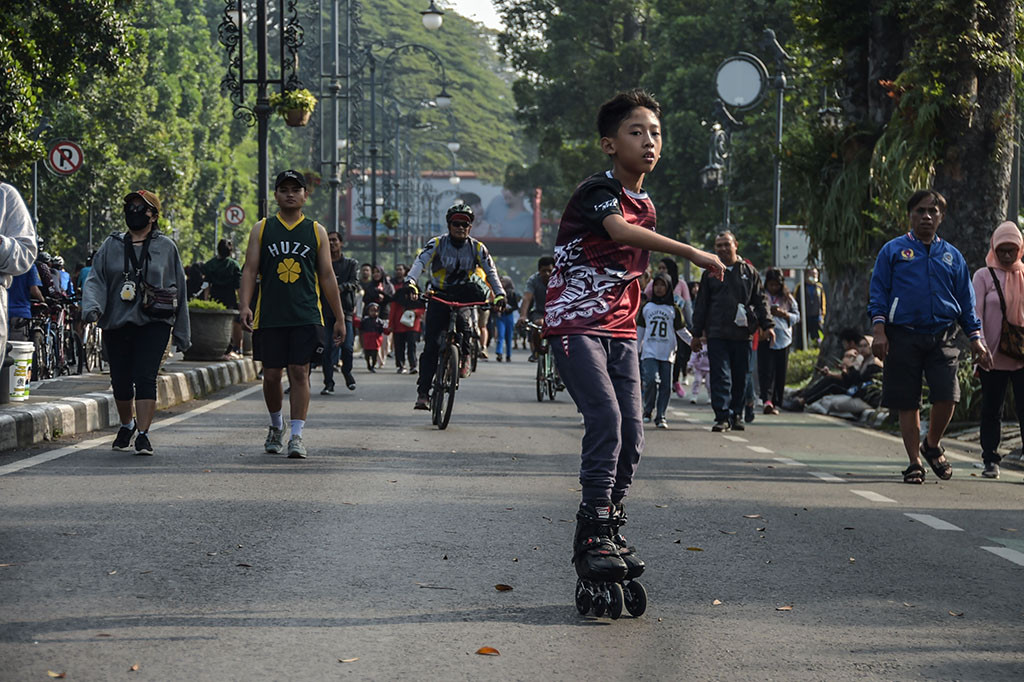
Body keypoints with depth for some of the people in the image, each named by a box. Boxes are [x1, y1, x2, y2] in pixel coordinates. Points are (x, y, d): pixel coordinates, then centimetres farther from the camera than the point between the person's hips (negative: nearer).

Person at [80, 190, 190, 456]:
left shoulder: (166, 247, 7)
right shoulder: (111, 246, 11)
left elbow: (179, 288, 10)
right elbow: (95, 279, 5)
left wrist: (182, 333, 9)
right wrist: (92, 307, -17)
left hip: (153, 324, -2)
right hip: (116, 324, 3)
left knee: (145, 378, -15)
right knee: (120, 381, 8)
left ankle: (143, 434, -13)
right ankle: (127, 424, 33)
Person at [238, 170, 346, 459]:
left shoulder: (316, 231, 8)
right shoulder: (261, 229, 8)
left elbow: (327, 277, 10)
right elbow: (250, 270, 4)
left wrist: (339, 318, 8)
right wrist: (245, 305, -11)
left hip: (306, 316, -1)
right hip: (269, 316, 1)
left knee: (300, 373, -8)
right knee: (272, 375, 6)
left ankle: (296, 436, -6)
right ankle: (276, 425, 29)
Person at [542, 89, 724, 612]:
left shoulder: (645, 206, 14)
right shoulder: (597, 190, -12)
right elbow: (619, 230, -34)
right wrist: (694, 254, -40)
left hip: (619, 332, 8)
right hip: (575, 326, -8)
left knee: (630, 434, 0)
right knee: (605, 419, -21)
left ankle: (609, 532, 12)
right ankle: (594, 534, -17)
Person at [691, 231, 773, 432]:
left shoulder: (749, 272, 11)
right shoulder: (710, 273, 11)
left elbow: (760, 301, 12)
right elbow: (701, 305, 13)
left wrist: (767, 325, 0)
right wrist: (697, 334, 9)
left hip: (742, 334, 1)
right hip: (717, 334, -1)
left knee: (740, 377, 5)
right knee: (720, 377, -8)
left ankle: (737, 414, 15)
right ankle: (722, 416, -9)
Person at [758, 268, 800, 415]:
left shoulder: (787, 298, 13)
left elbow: (797, 316, 14)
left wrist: (784, 314, -5)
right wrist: (768, 312, -11)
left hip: (783, 339, 3)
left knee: (781, 372, 3)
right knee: (766, 370, -14)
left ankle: (776, 403, 9)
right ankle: (767, 401, -23)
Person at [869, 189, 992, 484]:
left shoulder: (952, 255, 16)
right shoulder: (893, 251, 8)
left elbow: (966, 303, 17)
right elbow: (879, 294, 4)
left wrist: (976, 340, 8)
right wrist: (879, 332, -8)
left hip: (943, 337, 2)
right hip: (903, 337, -2)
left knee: (947, 397, -11)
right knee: (907, 404, 0)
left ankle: (932, 445, 16)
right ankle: (914, 463, 11)